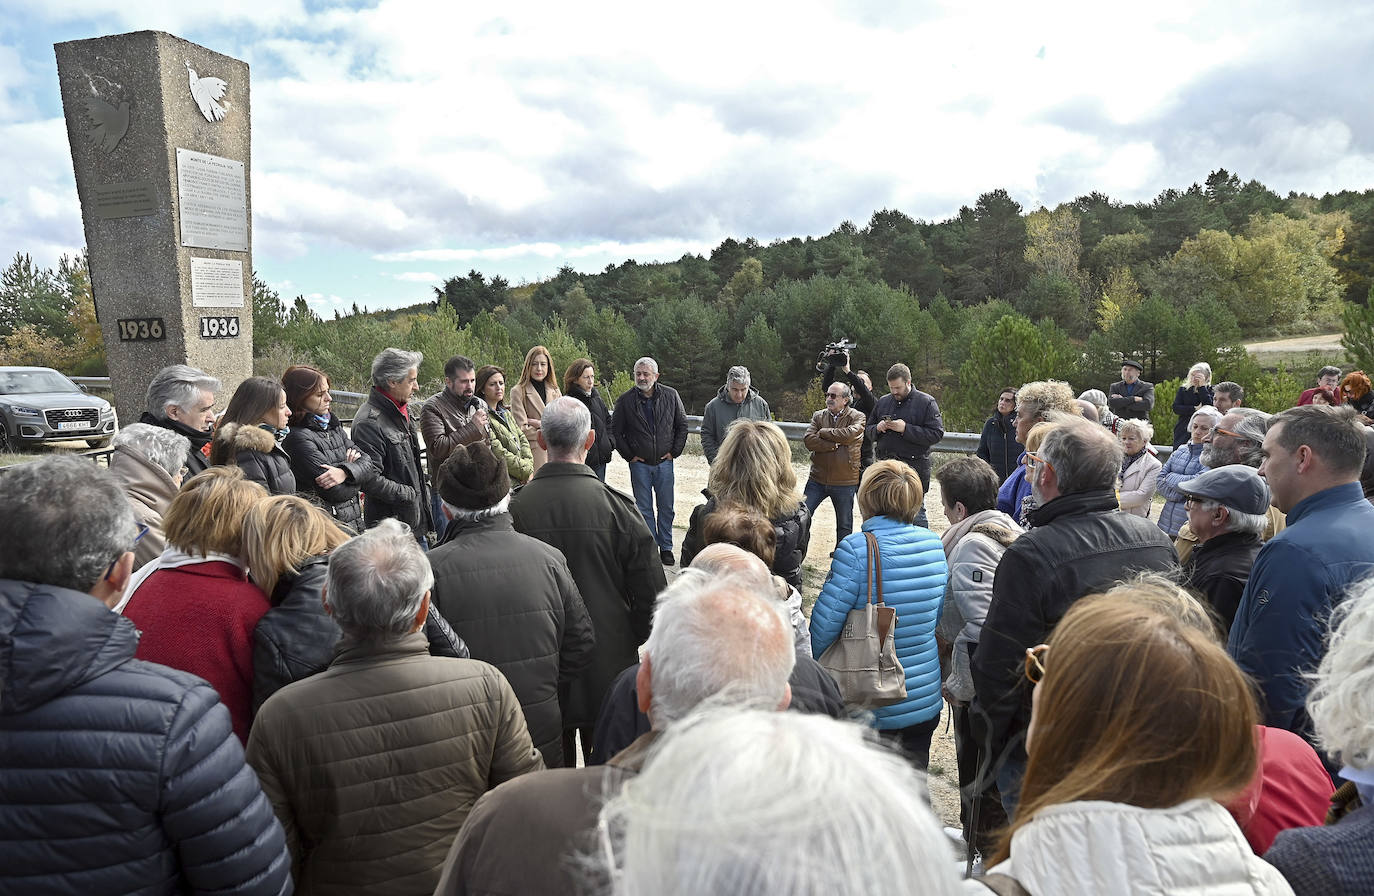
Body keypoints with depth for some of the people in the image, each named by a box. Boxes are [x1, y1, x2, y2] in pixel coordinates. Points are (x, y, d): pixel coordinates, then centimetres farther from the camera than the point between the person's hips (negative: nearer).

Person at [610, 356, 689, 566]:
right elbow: (615, 431, 4)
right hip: (639, 463, -1)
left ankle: (666, 548, 19)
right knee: (644, 509, 5)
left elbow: (682, 425, 8)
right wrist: (629, 455, -2)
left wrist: (675, 451, 1)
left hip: (664, 462, 1)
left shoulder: (670, 396, 0)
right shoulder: (625, 400, -3)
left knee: (666, 507, 6)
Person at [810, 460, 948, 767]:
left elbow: (826, 620, -18)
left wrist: (818, 662, 1)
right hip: (926, 699, 5)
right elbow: (940, 613, 10)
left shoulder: (856, 549, -21)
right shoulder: (934, 543, -2)